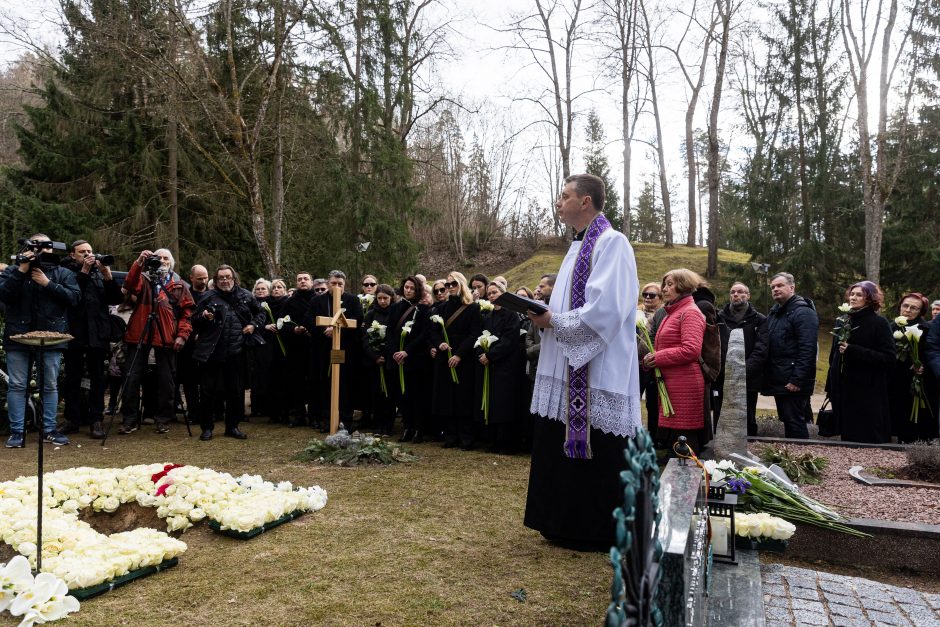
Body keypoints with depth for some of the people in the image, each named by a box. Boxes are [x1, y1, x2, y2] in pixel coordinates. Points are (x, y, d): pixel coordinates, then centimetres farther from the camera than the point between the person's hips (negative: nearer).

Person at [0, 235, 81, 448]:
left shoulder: (63, 274, 8)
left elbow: (74, 297, -6)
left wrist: (47, 283, -12)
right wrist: (22, 270, -13)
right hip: (18, 336, 0)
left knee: (50, 385, 5)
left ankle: (49, 430, 13)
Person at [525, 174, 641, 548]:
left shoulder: (612, 243, -12)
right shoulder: (578, 247, 18)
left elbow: (606, 309, -22)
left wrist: (553, 321, -14)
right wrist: (544, 314, 3)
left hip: (597, 375, -9)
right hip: (569, 373, 9)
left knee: (596, 457, 1)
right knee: (563, 448, 14)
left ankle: (599, 532, 17)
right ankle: (568, 522, 28)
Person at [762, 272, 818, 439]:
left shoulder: (803, 312, -11)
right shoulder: (774, 312, 17)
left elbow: (807, 350, -19)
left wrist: (797, 380, -23)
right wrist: (766, 376, 12)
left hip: (793, 383, -9)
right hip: (778, 380, 9)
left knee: (794, 421, -7)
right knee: (786, 421, 15)